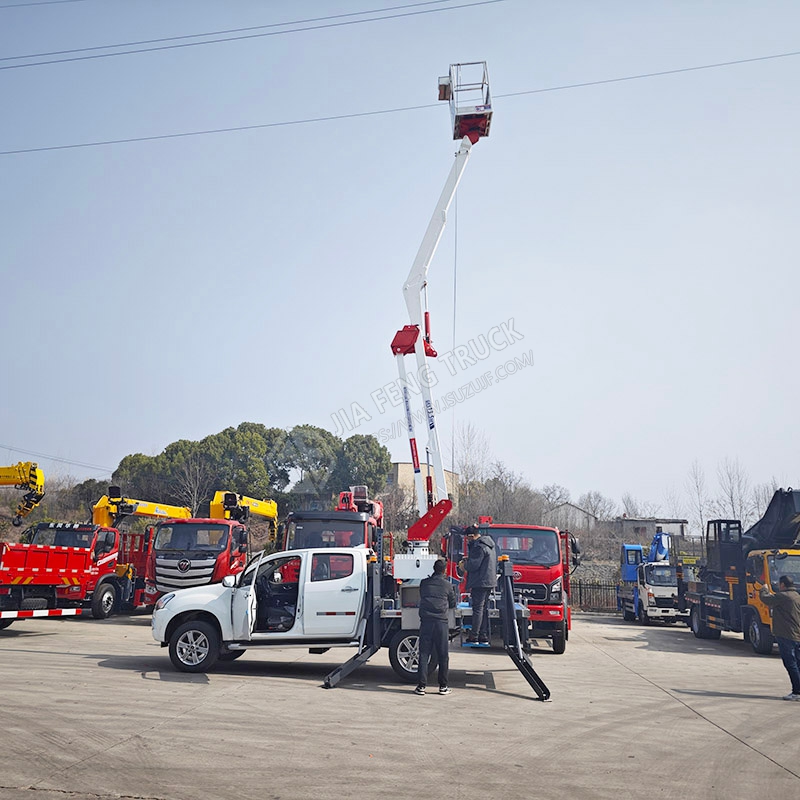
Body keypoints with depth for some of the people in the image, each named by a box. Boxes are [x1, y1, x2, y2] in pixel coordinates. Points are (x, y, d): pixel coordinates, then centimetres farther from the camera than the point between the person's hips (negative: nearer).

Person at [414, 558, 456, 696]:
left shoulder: (424, 583, 7)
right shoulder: (447, 585, 2)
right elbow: (453, 604, 13)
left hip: (426, 621, 1)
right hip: (441, 622, -1)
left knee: (424, 654, 3)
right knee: (443, 656, 6)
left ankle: (421, 685, 1)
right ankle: (443, 686, 11)